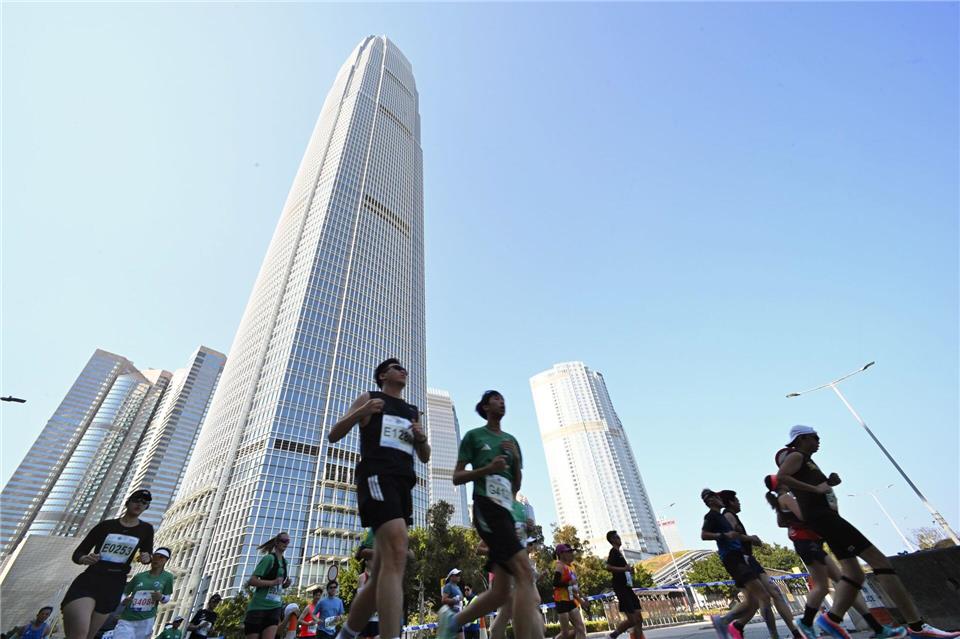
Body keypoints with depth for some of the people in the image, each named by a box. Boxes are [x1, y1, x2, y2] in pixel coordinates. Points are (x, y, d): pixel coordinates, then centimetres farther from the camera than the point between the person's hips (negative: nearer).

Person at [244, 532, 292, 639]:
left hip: (275, 607, 6)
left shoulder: (284, 562, 11)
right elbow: (252, 581, -18)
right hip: (259, 606, -6)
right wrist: (273, 582, -28)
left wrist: (285, 585, 1)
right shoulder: (269, 558, -12)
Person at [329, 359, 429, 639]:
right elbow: (333, 436, 5)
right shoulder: (368, 398, 12)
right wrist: (360, 413, -13)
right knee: (397, 553, -27)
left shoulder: (413, 412, 25)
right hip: (377, 477, -7)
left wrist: (422, 439, 2)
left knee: (382, 573, 8)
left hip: (403, 484, 7)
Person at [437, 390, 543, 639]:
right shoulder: (474, 435, 6)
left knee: (501, 592, 4)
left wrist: (517, 458, 2)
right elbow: (456, 477, 2)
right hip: (487, 507, -7)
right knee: (525, 574, -21)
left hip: (507, 510, 7)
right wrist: (487, 468, -13)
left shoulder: (511, 440, 22)